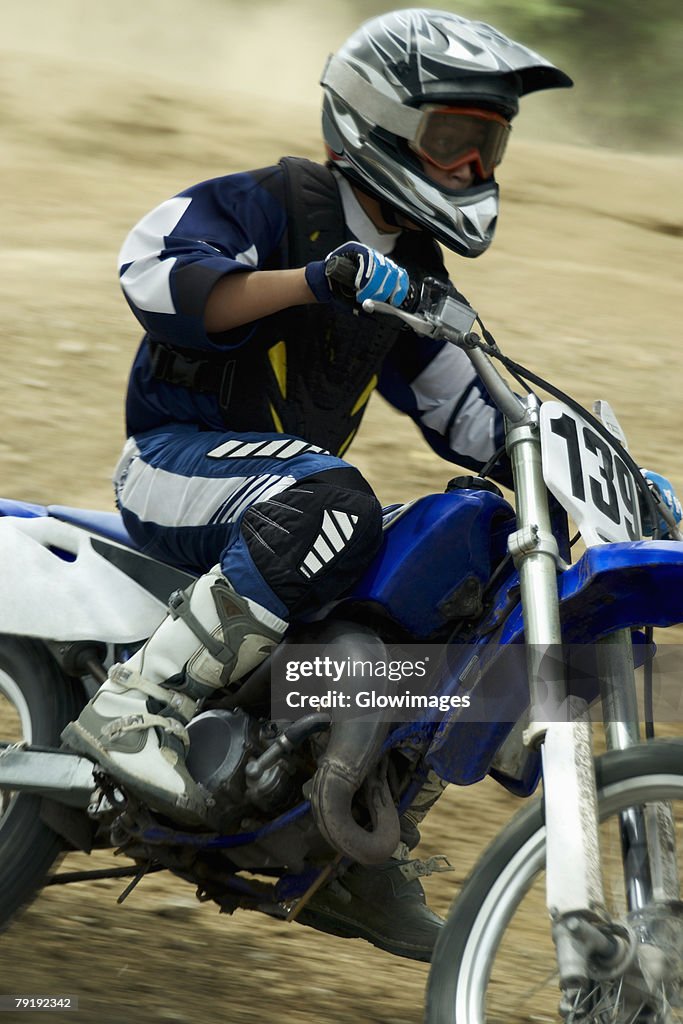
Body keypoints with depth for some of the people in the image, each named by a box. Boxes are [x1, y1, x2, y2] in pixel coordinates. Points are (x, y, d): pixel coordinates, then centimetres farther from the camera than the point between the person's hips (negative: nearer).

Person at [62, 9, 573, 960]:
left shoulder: (411, 273, 13)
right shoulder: (269, 205, -11)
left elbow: (463, 409, 19)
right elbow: (156, 274, -29)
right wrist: (312, 281, -40)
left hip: (295, 478, 9)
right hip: (176, 459, -8)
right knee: (327, 502, -40)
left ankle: (356, 856, 14)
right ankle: (136, 706, -33)